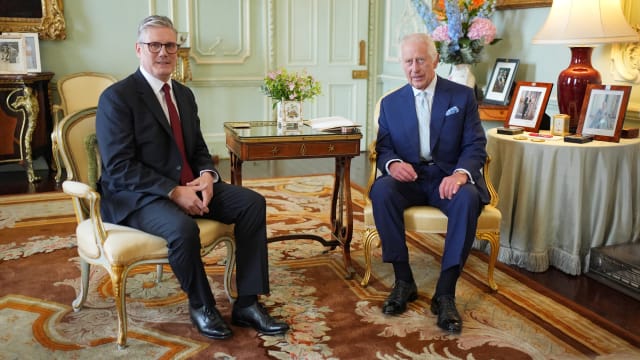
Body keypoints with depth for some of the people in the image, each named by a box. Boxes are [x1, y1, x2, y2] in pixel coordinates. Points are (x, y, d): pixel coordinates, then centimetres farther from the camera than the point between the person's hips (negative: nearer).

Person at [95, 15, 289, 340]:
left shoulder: (184, 94, 13)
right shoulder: (117, 97, -10)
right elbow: (119, 168, -18)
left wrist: (207, 176, -8)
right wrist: (173, 191, -24)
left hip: (188, 186, 7)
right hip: (138, 196, -7)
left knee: (252, 203, -11)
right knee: (183, 227, -36)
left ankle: (247, 303, -9)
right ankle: (201, 305, -7)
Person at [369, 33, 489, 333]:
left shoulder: (462, 96, 4)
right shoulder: (390, 103, 10)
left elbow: (475, 146, -3)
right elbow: (383, 147, 5)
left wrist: (461, 173, -25)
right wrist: (392, 163, -20)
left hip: (449, 177, -1)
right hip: (408, 178, 2)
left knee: (468, 198, -35)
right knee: (381, 191, -31)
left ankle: (445, 292, -27)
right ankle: (403, 280, -19)